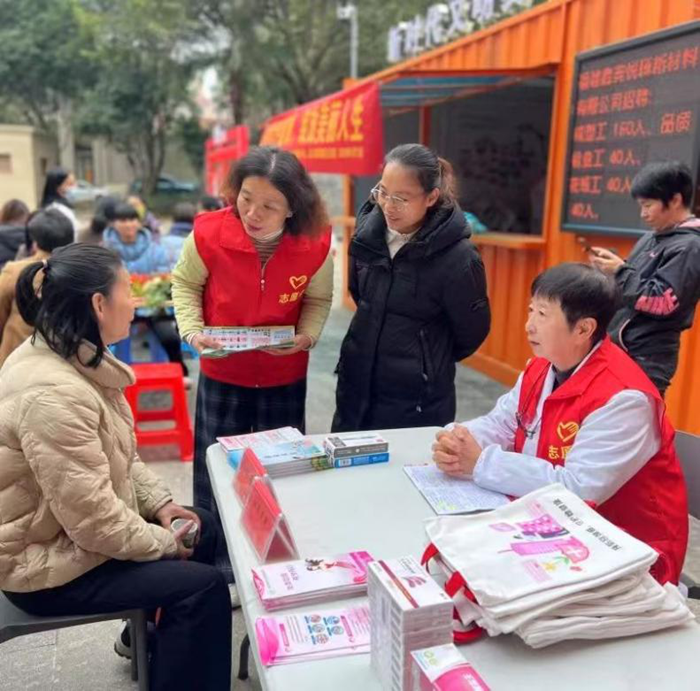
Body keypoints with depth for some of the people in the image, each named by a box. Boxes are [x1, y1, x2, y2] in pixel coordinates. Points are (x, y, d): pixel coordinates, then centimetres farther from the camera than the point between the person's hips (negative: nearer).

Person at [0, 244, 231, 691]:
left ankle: (151, 632, 36)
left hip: (76, 522, 10)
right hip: (43, 560, -10)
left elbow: (115, 453, 11)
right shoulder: (53, 393, -33)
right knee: (204, 586, -13)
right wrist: (164, 543, -15)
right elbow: (94, 519, -30)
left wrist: (159, 502, 1)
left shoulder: (74, 358, -1)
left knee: (205, 529, 15)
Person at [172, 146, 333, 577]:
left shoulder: (315, 244, -19)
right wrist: (193, 331, -17)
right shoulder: (209, 233, -21)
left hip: (286, 377, 1)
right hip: (222, 374, 0)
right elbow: (185, 284, -2)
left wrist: (306, 336, -20)